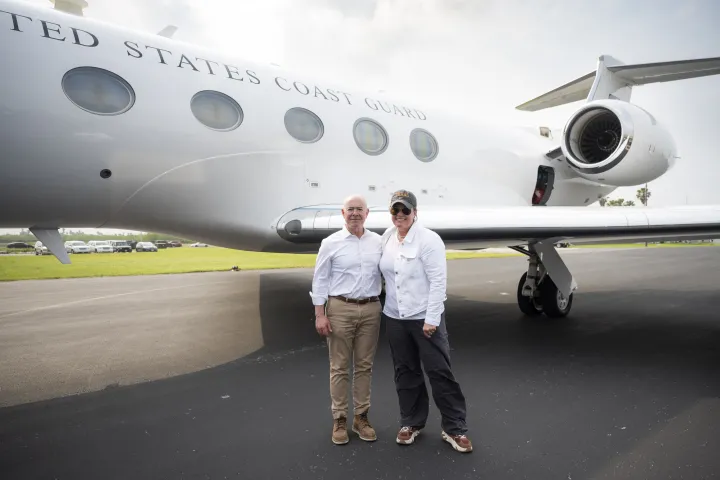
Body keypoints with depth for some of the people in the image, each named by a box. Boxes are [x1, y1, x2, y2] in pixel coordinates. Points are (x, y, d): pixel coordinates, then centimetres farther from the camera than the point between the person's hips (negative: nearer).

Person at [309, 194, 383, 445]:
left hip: (371, 309, 3)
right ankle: (339, 419, 19)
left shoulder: (378, 242, 5)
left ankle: (361, 417, 24)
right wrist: (320, 314, -6)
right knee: (339, 367, 6)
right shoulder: (331, 243, -3)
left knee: (364, 366, 11)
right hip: (340, 309, -2)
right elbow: (320, 280, -2)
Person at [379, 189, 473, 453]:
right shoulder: (387, 237, 5)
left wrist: (431, 319, -18)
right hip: (394, 317, 6)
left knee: (440, 372, 2)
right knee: (406, 372, 15)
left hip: (425, 317, -5)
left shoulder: (429, 239, -13)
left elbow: (438, 282, -16)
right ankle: (411, 422, 31)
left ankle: (454, 428, 17)